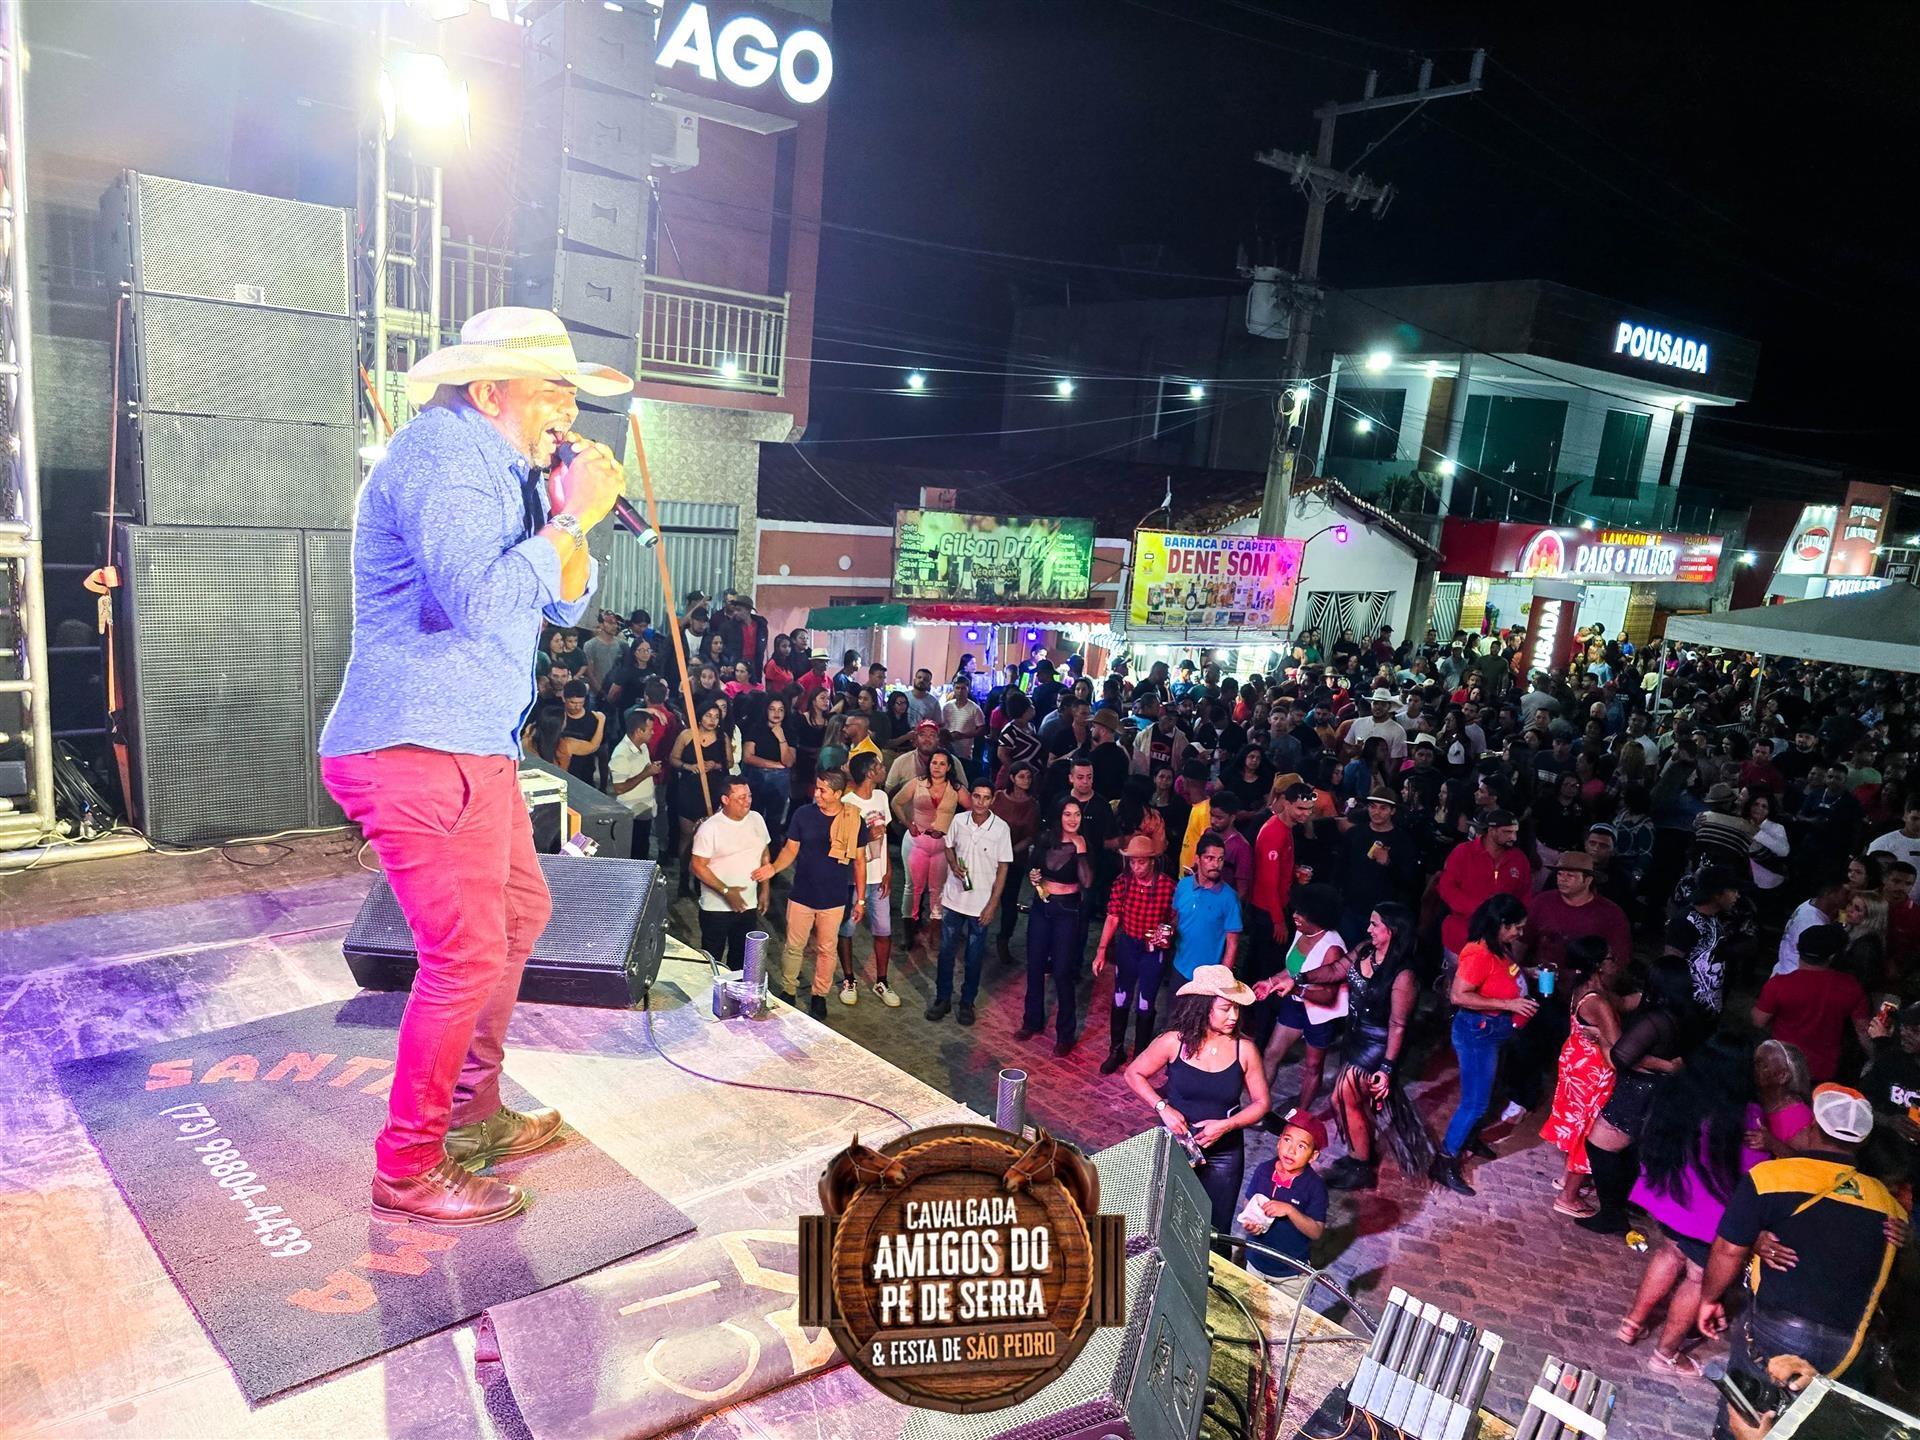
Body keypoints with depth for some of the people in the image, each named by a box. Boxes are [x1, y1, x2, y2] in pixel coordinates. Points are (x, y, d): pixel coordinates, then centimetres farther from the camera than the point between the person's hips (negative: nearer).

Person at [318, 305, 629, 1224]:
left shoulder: (503, 470, 16)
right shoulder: (442, 456, -15)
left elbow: (564, 605, 14)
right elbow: (478, 601, -30)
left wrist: (568, 515, -2)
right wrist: (573, 517, -20)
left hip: (473, 746, 11)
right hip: (417, 752, -11)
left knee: (520, 913, 18)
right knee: (467, 955, -8)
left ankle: (473, 1113, 33)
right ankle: (409, 1171, 9)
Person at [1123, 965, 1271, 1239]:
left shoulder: (1244, 1049, -12)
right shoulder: (1175, 1041, -15)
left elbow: (1260, 1102, -4)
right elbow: (1133, 1074, -4)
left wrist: (1226, 1125, -18)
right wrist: (1163, 1108, -17)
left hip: (1224, 1154, 0)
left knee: (1215, 1231, 13)